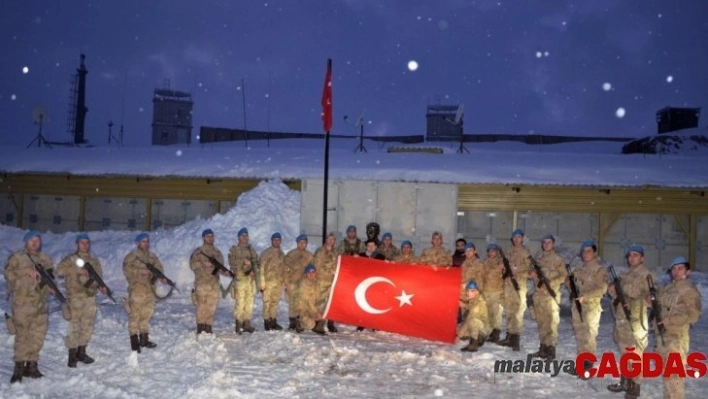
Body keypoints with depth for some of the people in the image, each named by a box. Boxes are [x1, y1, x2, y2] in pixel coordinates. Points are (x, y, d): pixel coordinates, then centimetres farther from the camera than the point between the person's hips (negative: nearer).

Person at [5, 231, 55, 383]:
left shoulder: (45, 259, 15)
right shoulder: (17, 258, 1)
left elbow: (51, 275, 19)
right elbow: (9, 273, -7)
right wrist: (26, 272, -15)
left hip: (41, 302, 5)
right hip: (23, 302, -5)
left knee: (38, 335, 6)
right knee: (22, 334, -7)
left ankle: (32, 365, 16)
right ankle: (19, 367, -1)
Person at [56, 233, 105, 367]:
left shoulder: (93, 259, 14)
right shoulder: (71, 258, -1)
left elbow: (99, 274, 20)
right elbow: (59, 270, -15)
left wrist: (101, 286, 2)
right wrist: (77, 270, -22)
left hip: (90, 296, 5)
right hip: (75, 296, -5)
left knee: (88, 325, 10)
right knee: (74, 326, -6)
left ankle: (81, 352, 22)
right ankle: (72, 355, 2)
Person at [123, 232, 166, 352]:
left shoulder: (152, 257, 15)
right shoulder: (131, 256, -2)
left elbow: (159, 268, 13)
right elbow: (127, 270, -11)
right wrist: (140, 271, -19)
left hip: (149, 290, 6)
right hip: (136, 289, -6)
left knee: (146, 315, 12)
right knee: (134, 316, -4)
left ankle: (144, 339, 22)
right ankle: (134, 341, 1)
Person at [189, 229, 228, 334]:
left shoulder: (217, 252, 17)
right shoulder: (198, 251, 3)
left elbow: (220, 266, 18)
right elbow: (192, 264, -3)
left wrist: (224, 271, -2)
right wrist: (203, 264, -16)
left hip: (214, 283, 4)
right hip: (202, 282, -4)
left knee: (212, 306, 4)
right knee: (202, 305, -9)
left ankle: (208, 328, 11)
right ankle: (200, 328, -3)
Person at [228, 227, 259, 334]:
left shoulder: (251, 250, 18)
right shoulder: (234, 250, 5)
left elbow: (256, 262, 13)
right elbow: (232, 262, -8)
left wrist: (254, 271, -5)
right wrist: (243, 261, -17)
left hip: (251, 279, 5)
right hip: (240, 278, -5)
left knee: (249, 302, 5)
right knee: (240, 302, -10)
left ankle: (247, 323, 12)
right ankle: (238, 325, -4)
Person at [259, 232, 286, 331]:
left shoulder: (282, 254, 15)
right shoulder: (266, 253, -2)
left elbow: (285, 269, 17)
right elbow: (262, 268, -6)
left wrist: (286, 282, 12)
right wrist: (262, 283, -12)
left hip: (279, 283, 5)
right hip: (269, 282, -4)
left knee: (275, 302, 9)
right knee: (267, 302, -3)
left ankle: (273, 321, 15)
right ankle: (267, 322, 4)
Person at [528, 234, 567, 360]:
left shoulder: (558, 259, 0)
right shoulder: (539, 259, 16)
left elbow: (564, 276, -5)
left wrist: (550, 283, -15)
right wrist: (533, 274, 0)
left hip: (551, 294, -6)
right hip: (538, 294, 6)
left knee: (551, 321, -7)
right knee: (541, 322, 10)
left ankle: (551, 349, -3)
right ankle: (543, 348, 18)